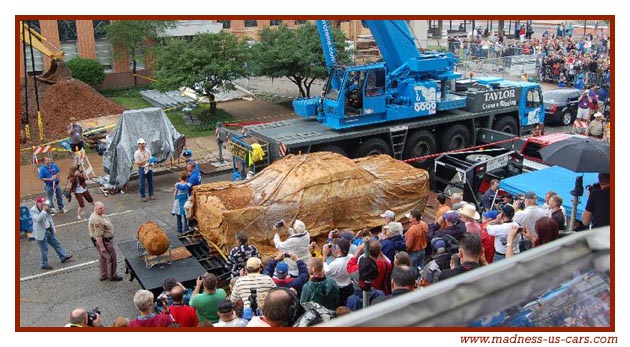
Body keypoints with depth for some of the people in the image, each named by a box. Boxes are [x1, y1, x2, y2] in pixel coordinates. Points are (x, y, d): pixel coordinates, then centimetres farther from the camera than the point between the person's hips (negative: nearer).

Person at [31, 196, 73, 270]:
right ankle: (43, 264, 16)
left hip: (49, 230, 7)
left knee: (56, 244, 18)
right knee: (44, 249, 2)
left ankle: (63, 257, 33)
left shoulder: (45, 208, 3)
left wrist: (53, 227, 14)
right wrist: (44, 210, -33)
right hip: (41, 233, -7)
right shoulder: (33, 210, -16)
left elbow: (50, 217, 14)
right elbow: (38, 219, -33)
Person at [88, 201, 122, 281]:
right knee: (111, 258, 2)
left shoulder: (100, 215, 3)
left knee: (103, 257, 21)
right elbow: (98, 235, -29)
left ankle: (104, 275, 34)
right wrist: (102, 246, -24)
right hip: (103, 241, -11)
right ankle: (112, 276, 17)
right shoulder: (96, 220, -30)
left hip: (106, 239, 11)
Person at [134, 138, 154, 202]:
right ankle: (143, 196, 14)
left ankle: (151, 195, 25)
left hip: (149, 168, 5)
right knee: (142, 183, 3)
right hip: (142, 169, -5)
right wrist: (145, 160, -22)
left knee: (150, 182, 13)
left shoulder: (148, 150, 4)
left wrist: (151, 162, -7)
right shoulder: (137, 153, -12)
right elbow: (137, 163, -15)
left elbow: (151, 158, 15)